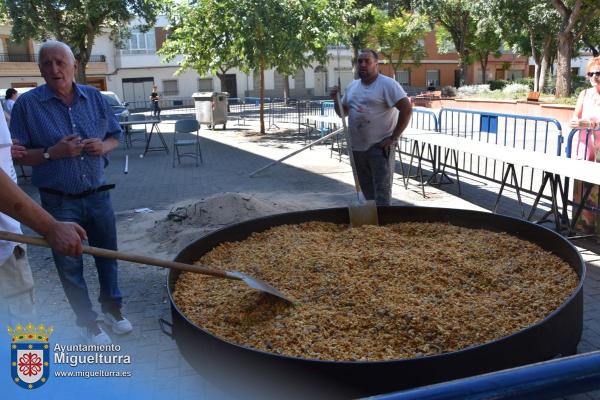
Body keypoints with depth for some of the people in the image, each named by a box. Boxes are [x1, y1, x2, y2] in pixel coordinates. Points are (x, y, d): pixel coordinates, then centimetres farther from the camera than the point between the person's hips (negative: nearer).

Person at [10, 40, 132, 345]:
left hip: (98, 194, 3)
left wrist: (103, 146, -12)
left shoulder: (94, 98, 0)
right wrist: (52, 153, -24)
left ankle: (112, 308, 39)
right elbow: (18, 155, -8)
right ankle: (88, 323, 27)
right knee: (69, 264, 9)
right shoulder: (27, 104, -9)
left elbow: (115, 135, 10)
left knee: (107, 254, 17)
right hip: (59, 202, -3)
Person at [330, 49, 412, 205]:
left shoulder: (387, 84, -9)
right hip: (357, 148, 7)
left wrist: (393, 138, -15)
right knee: (367, 192, 15)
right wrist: (336, 99, 0)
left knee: (382, 192, -4)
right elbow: (342, 112, 21)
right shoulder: (352, 86, 13)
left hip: (380, 147, -7)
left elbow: (407, 109, -15)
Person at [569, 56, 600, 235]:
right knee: (581, 186, 3)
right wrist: (575, 122, -15)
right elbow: (575, 119, 7)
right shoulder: (585, 94, 8)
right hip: (584, 147, 3)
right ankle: (582, 224, 15)